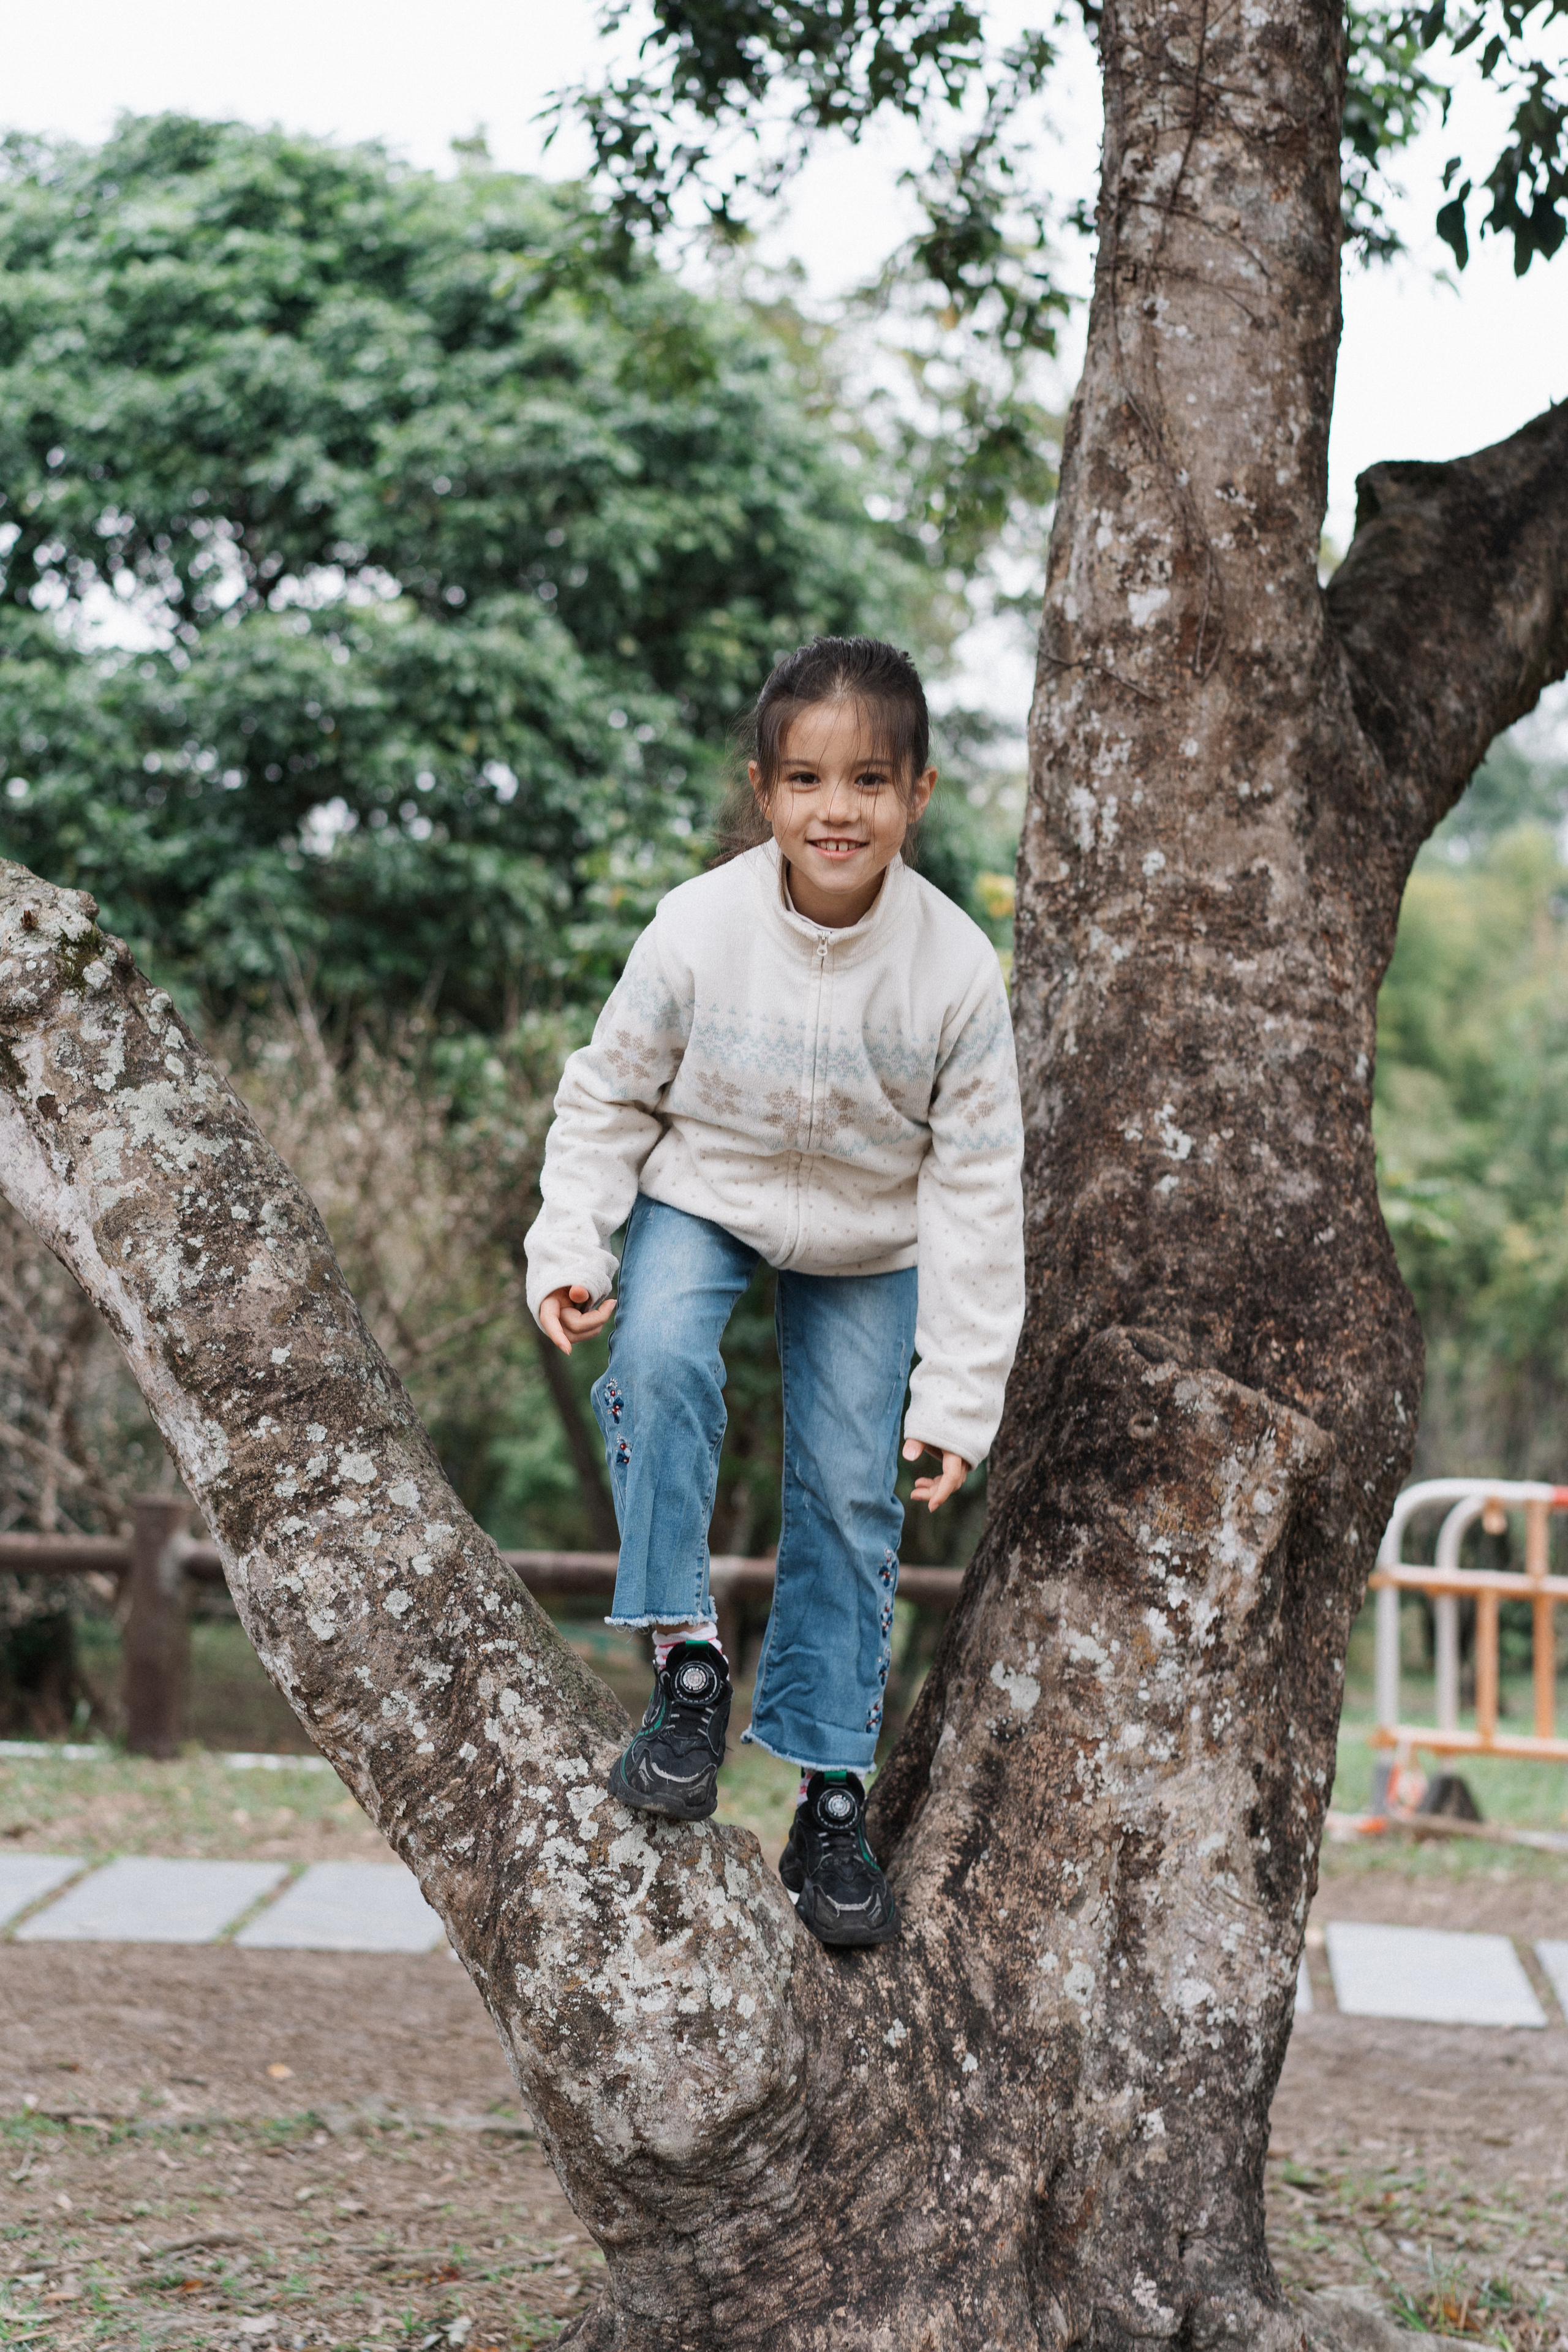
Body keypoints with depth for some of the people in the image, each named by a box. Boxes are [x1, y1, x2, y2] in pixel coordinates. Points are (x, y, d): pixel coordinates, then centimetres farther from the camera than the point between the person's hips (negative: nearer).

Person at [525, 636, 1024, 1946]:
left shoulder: (956, 969, -23)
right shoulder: (699, 929, -25)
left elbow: (978, 1186, -15)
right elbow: (608, 1097, -8)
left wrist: (961, 1393, -16)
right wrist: (571, 1247, -19)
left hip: (869, 1240, 1)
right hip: (701, 1194, -1)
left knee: (852, 1495, -1)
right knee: (660, 1361, -31)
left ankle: (832, 1800, 12)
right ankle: (686, 1663, -17)